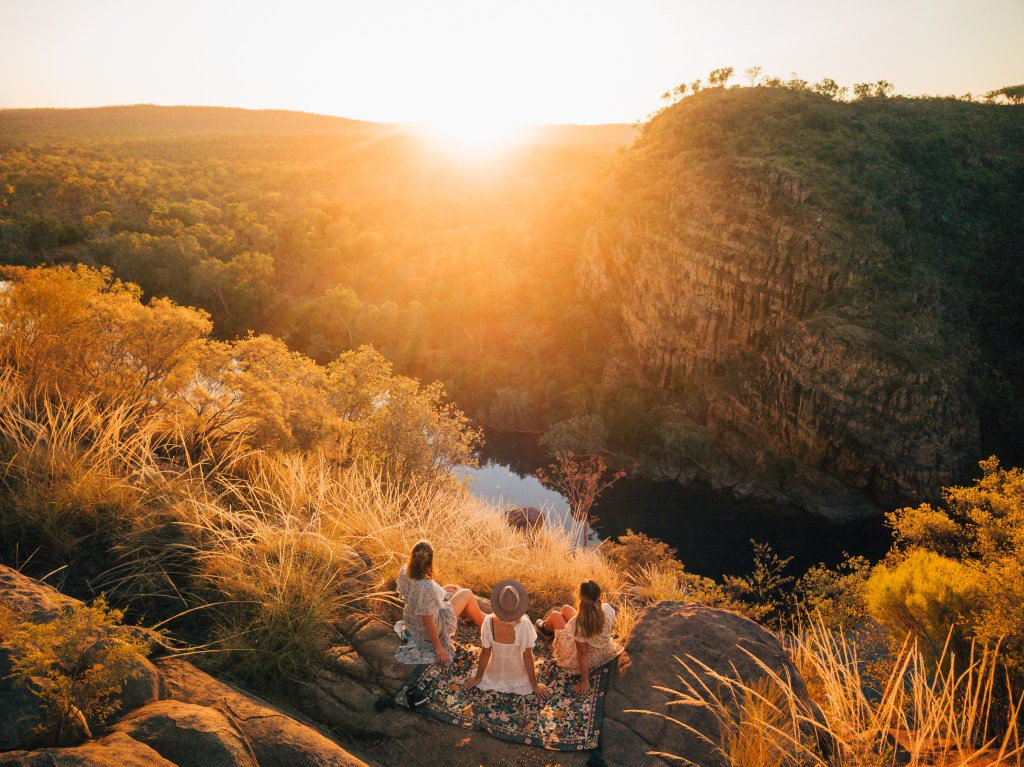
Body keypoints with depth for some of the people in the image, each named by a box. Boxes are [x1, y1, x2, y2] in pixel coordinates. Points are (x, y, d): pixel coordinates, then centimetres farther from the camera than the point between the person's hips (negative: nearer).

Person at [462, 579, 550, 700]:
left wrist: (478, 678, 5)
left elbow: (485, 653, -13)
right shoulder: (525, 624, -32)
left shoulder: (488, 622, -28)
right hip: (518, 675, -1)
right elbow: (528, 657, -19)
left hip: (494, 675, 1)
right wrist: (535, 685, -2)